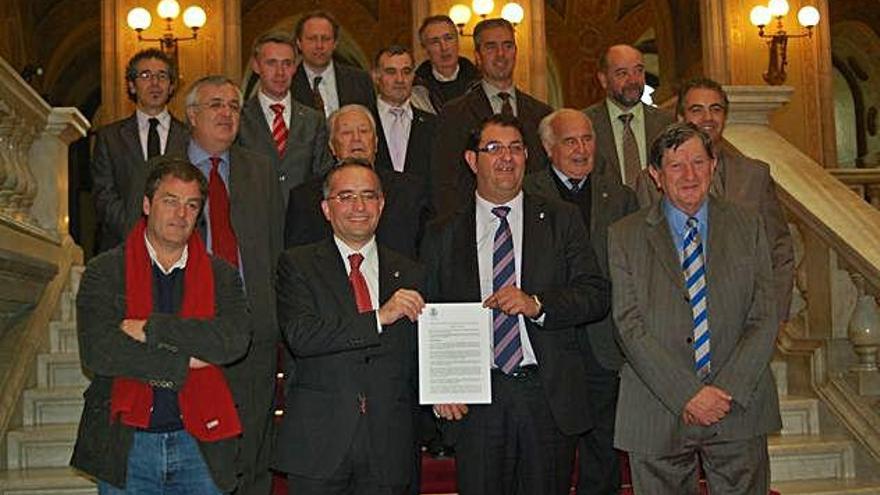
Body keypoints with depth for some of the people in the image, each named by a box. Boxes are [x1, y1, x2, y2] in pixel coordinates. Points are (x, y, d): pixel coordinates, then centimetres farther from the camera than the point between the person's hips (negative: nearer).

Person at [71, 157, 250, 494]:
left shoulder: (221, 276, 6)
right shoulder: (104, 272, 1)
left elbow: (235, 340, -12)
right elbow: (97, 352, -12)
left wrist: (152, 328, -15)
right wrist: (184, 363, -12)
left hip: (198, 442, 1)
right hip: (126, 444, -1)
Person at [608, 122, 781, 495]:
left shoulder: (747, 226, 6)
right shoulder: (625, 236, 1)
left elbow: (764, 319, 1)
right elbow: (630, 327, -7)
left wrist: (728, 391, -11)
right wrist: (687, 394, -14)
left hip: (739, 407, 1)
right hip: (658, 415, -1)